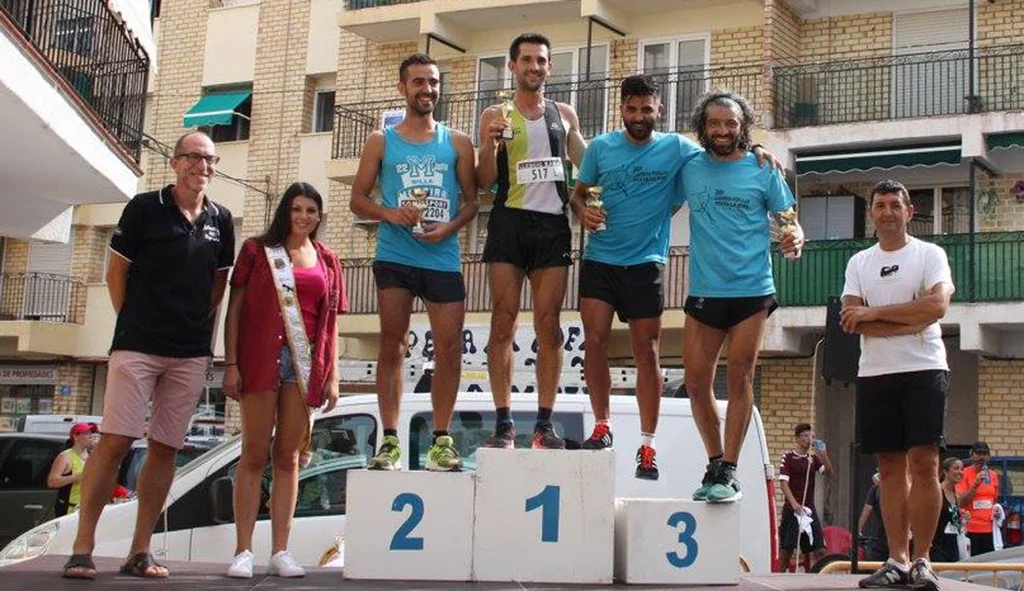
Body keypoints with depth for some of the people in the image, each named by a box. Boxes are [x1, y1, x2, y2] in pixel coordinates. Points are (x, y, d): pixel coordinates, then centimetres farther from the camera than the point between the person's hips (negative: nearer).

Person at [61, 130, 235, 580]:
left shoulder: (220, 220, 9)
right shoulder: (145, 207, -1)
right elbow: (116, 271, 3)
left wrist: (197, 325, 9)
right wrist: (133, 323, 2)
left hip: (192, 352, 4)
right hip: (137, 346, -4)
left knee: (165, 448, 5)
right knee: (114, 441, -9)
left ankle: (139, 552, 11)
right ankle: (82, 548, -4)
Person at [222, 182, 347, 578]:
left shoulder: (327, 261, 15)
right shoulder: (257, 250, 7)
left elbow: (331, 322, 14)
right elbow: (235, 308, 3)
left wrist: (332, 376, 8)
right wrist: (231, 364, -6)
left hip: (306, 363, 3)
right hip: (261, 358, -3)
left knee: (288, 457, 4)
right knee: (255, 455, -3)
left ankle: (280, 551, 7)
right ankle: (243, 552, -1)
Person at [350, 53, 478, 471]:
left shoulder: (457, 143, 11)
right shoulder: (381, 142, 9)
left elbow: (472, 199, 11)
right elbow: (358, 198, 9)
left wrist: (450, 227, -8)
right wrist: (390, 213, -10)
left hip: (444, 259, 1)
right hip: (395, 257, -1)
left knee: (450, 349, -2)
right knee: (392, 345, 0)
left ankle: (441, 441, 9)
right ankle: (390, 441, 4)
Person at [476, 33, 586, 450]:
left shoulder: (564, 115, 16)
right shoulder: (495, 116, 10)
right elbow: (484, 182, 4)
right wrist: (491, 144, -12)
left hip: (553, 224, 2)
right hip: (509, 221, -2)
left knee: (549, 324, -1)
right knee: (503, 321, -6)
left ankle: (545, 423, 2)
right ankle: (504, 423, -5)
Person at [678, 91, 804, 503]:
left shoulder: (763, 171, 2)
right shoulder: (689, 168, 7)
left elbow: (789, 220, 5)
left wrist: (794, 240, -17)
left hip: (752, 290, -2)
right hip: (703, 291, 3)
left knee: (739, 380, -4)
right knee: (696, 382, 2)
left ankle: (729, 472, 3)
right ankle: (715, 461, 19)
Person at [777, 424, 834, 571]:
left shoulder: (813, 458, 12)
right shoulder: (788, 457, -3)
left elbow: (829, 472, -2)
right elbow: (783, 482, -11)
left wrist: (823, 455, -17)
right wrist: (794, 503, -22)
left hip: (809, 509, 5)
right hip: (791, 509, -5)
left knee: (820, 549, -3)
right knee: (786, 550, -3)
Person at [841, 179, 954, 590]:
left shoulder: (930, 255, 3)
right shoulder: (858, 263, 13)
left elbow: (937, 305, -14)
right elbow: (852, 322, 0)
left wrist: (874, 313, -11)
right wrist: (910, 322, -11)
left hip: (924, 370, -3)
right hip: (875, 374, 3)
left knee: (924, 463, -7)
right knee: (891, 467, 4)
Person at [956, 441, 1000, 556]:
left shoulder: (993, 475, 12)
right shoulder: (965, 473, -3)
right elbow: (961, 502, -8)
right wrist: (976, 484, -16)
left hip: (989, 528, 5)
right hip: (970, 528, -5)